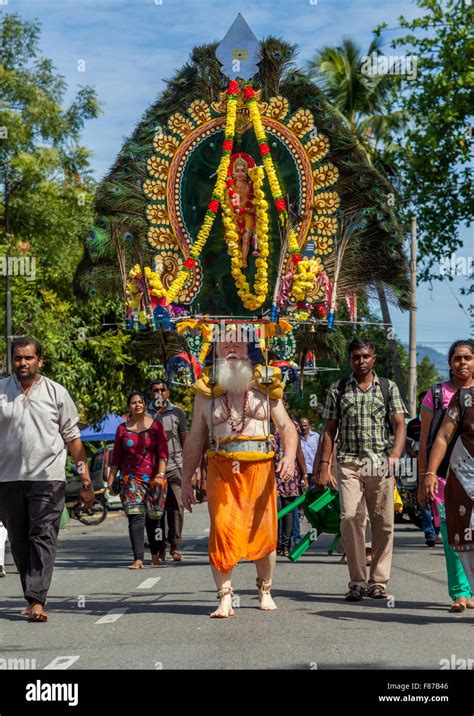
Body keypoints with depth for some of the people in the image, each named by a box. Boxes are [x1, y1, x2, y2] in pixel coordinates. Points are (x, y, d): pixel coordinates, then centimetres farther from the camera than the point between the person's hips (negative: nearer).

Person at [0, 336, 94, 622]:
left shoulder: (56, 392, 5)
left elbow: (73, 437, 8)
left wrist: (86, 480, 3)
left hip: (47, 477, -2)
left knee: (43, 538, -10)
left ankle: (37, 601, -15)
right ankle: (33, 598, 16)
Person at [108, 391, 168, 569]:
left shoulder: (156, 426, 5)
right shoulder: (122, 429, 9)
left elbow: (162, 452, 1)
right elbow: (116, 456, 12)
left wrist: (160, 474, -10)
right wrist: (111, 480, 7)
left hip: (153, 479, 0)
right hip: (130, 479, 0)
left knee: (153, 518, 5)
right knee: (136, 517, -12)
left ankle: (155, 554, 26)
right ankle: (138, 559, -18)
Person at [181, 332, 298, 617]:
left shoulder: (266, 387, 10)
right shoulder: (207, 392, 10)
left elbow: (287, 426, 7)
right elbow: (195, 441, 13)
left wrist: (290, 455, -13)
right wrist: (186, 481, 9)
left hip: (260, 468, 1)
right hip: (221, 470, 0)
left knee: (264, 533, 3)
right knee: (222, 530, -13)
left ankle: (265, 591, 24)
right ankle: (225, 597, -10)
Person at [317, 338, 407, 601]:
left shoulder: (388, 388, 11)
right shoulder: (338, 390, 12)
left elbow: (400, 424, 3)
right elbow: (329, 430, 12)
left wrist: (395, 455, -14)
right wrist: (324, 466, 3)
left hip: (381, 464, 1)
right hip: (349, 463, -1)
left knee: (383, 522, 0)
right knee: (350, 516, -15)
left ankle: (379, 582, 9)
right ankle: (358, 581, -8)